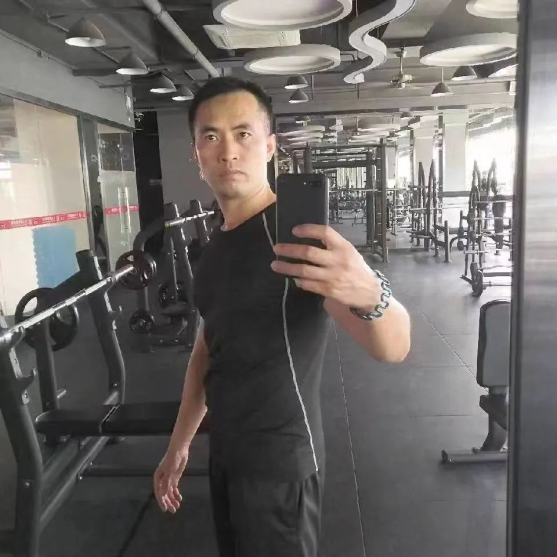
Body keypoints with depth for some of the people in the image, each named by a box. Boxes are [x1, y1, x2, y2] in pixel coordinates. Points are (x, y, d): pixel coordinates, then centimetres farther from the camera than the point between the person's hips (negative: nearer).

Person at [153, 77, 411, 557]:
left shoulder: (292, 235, -20)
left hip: (281, 460, -7)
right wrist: (180, 442, 16)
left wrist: (369, 292, -54)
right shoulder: (215, 248, 5)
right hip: (225, 452, 7)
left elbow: (393, 348, -32)